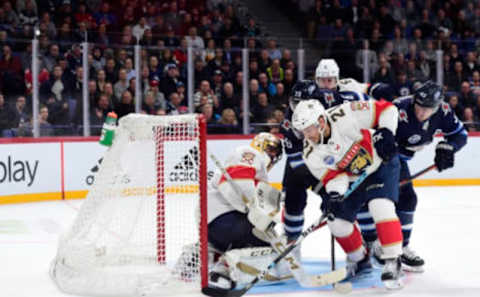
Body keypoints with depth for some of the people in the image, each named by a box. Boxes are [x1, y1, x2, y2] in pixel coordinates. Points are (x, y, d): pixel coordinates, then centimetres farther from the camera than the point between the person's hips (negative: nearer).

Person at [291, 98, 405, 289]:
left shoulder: (345, 116, -30)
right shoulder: (311, 154, -16)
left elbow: (386, 109, -24)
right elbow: (333, 176, -15)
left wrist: (385, 133, -33)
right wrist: (334, 194, -34)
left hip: (382, 163, -5)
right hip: (353, 178, 5)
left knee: (380, 207, -26)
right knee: (337, 221, 0)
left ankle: (392, 261, -17)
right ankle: (360, 260, 25)